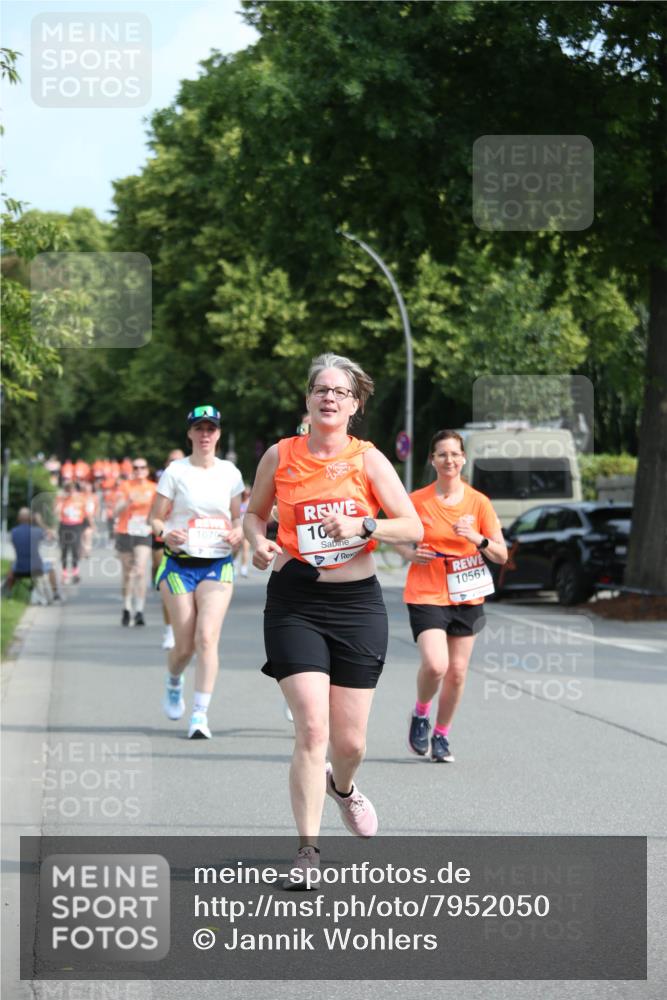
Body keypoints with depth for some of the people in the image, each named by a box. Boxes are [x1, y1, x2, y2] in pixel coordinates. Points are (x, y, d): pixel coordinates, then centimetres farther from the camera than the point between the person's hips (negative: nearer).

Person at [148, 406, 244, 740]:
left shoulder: (230, 472, 7)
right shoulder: (175, 472, 0)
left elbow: (237, 516, 18)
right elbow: (154, 518, 1)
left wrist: (237, 533, -4)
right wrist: (166, 533, -21)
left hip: (218, 565, 1)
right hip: (180, 564, -1)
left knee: (207, 637, -16)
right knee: (185, 645, 1)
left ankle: (200, 715, -14)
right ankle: (173, 682, 36)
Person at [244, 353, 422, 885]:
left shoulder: (367, 458, 0)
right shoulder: (280, 456, 4)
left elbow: (413, 527, -4)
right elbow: (254, 512, 20)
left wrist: (362, 526, -20)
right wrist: (259, 539, -2)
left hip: (356, 602, 1)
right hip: (294, 603, 0)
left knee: (350, 741, 4)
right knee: (312, 728, -15)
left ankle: (342, 785, 42)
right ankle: (308, 849, -7)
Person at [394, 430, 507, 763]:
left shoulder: (479, 502, 0)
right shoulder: (418, 500, -4)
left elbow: (501, 555, 0)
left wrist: (477, 538, -19)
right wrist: (410, 553, -11)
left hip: (466, 597, 3)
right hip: (426, 595, -3)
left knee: (457, 672, 5)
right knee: (435, 664, -21)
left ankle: (441, 735, 25)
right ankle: (420, 714, 9)